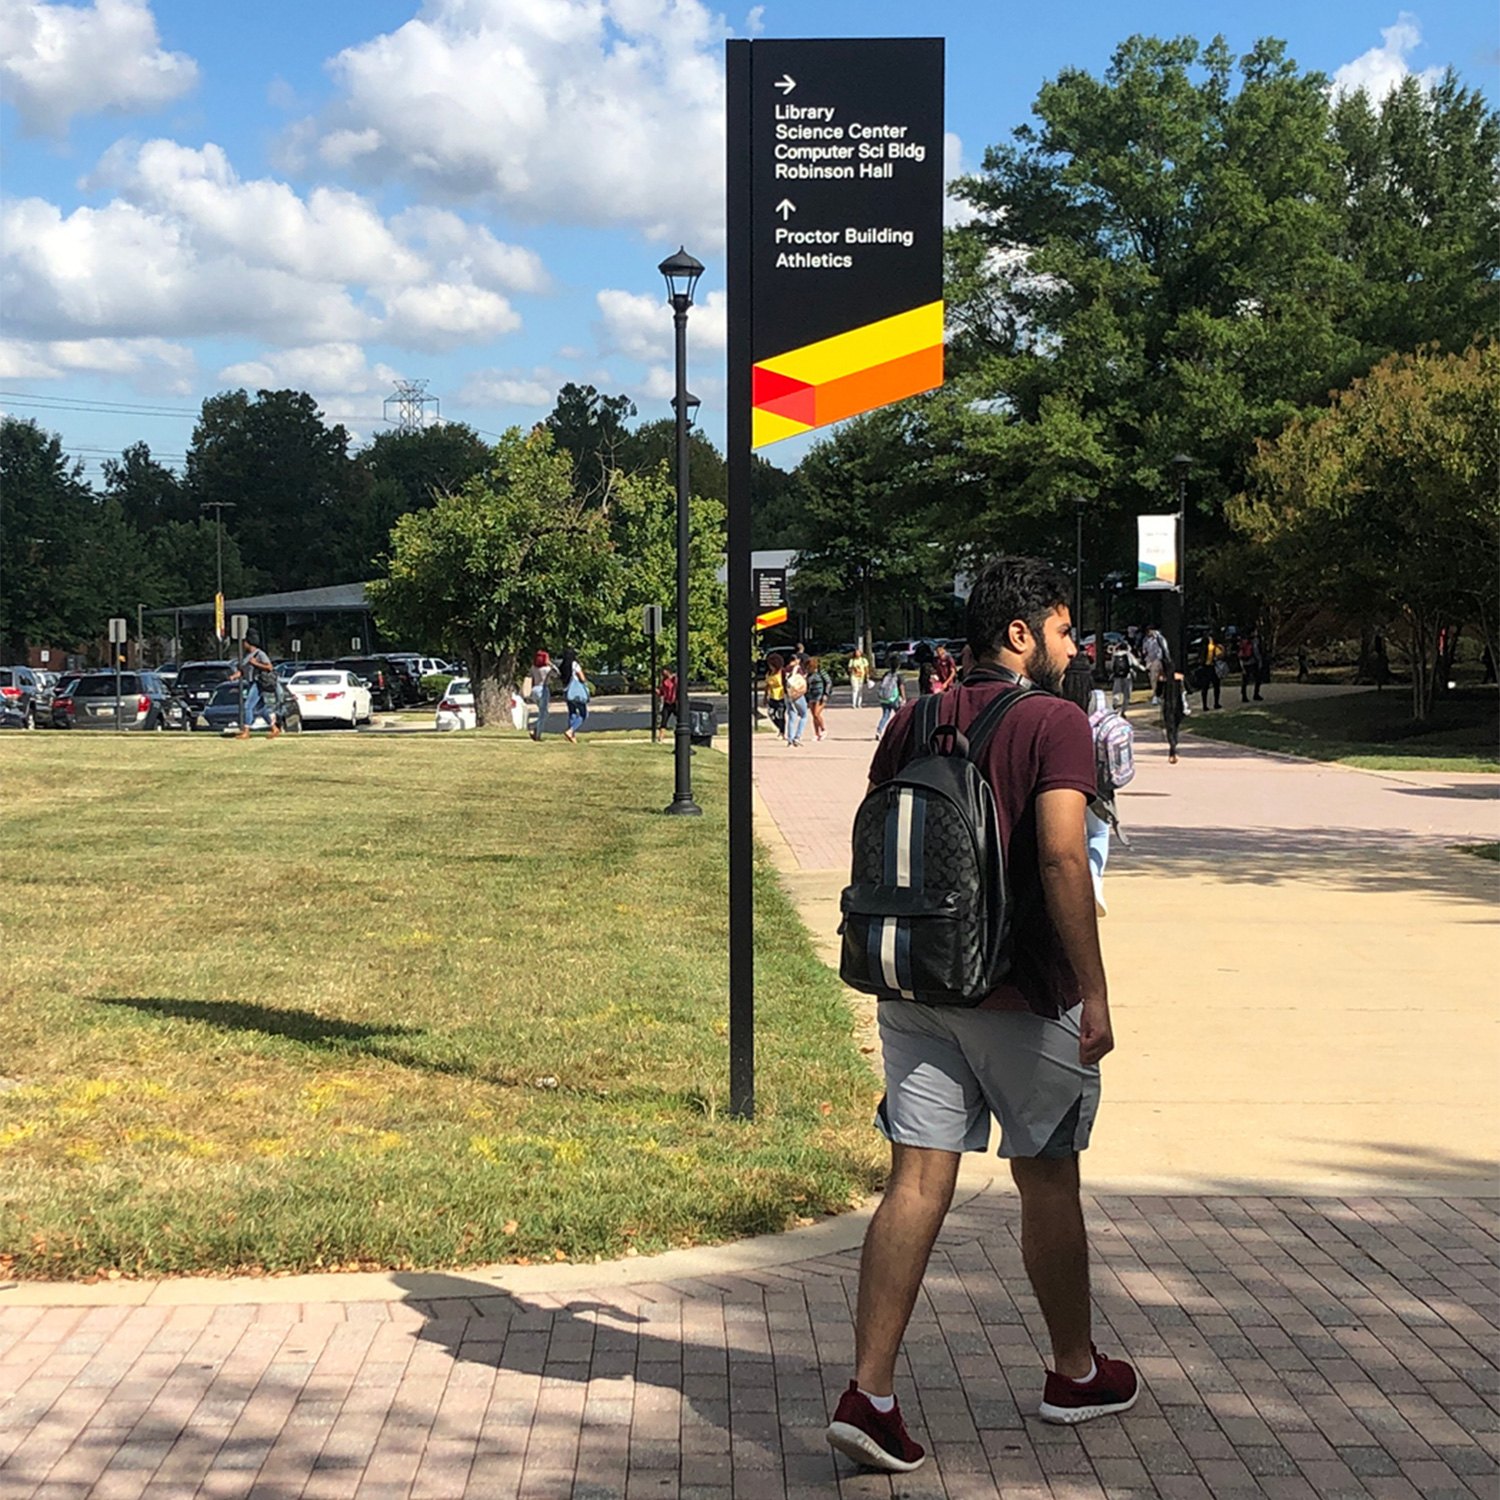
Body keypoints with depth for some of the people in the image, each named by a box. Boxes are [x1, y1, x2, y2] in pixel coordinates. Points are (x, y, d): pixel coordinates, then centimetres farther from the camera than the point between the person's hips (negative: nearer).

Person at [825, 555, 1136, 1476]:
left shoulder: (912, 724, 9)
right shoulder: (1055, 724, -10)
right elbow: (1062, 857, -21)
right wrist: (1093, 989, -19)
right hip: (1020, 992, -5)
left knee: (918, 1182, 4)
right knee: (1048, 1180, 12)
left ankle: (870, 1393, -4)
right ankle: (1076, 1374, 29)